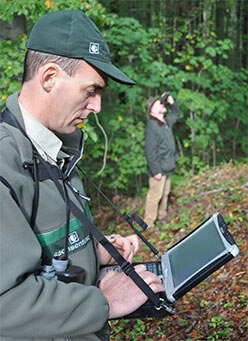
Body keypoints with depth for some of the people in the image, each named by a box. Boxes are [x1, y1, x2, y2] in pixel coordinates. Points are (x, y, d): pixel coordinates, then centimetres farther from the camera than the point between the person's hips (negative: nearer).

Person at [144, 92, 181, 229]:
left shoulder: (166, 121, 5)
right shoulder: (152, 127, -22)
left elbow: (176, 114, 27)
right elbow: (150, 152, -23)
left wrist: (172, 101, 7)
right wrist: (156, 171, -22)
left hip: (167, 167, 9)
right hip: (158, 169, -9)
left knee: (165, 193, 21)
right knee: (155, 195, 1)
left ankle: (162, 215, 38)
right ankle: (149, 223, 13)